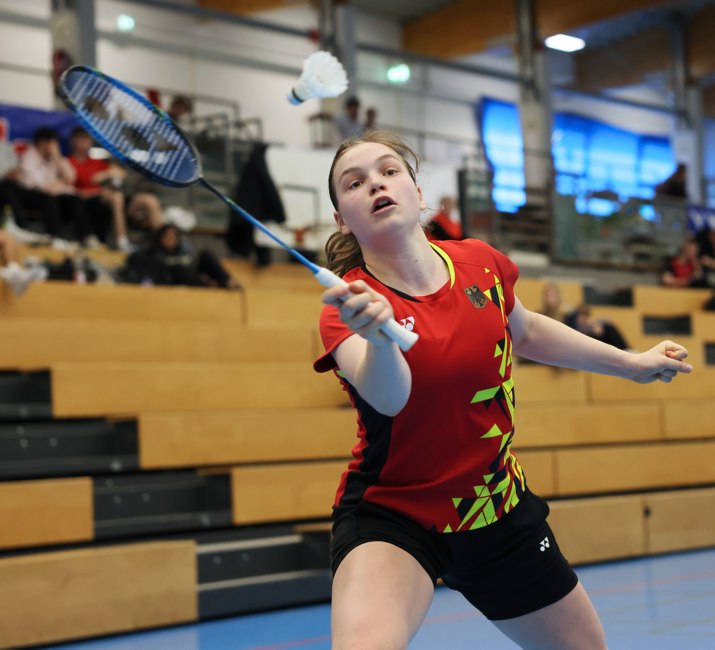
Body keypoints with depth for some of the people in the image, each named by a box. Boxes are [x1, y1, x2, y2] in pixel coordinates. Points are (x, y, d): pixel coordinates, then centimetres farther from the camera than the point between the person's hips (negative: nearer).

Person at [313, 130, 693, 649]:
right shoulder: (350, 303, -19)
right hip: (390, 515, -5)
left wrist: (630, 364, 21)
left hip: (501, 511, 5)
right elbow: (388, 398, -39)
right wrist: (378, 336, -60)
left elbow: (526, 332, 16)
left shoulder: (481, 264, -6)